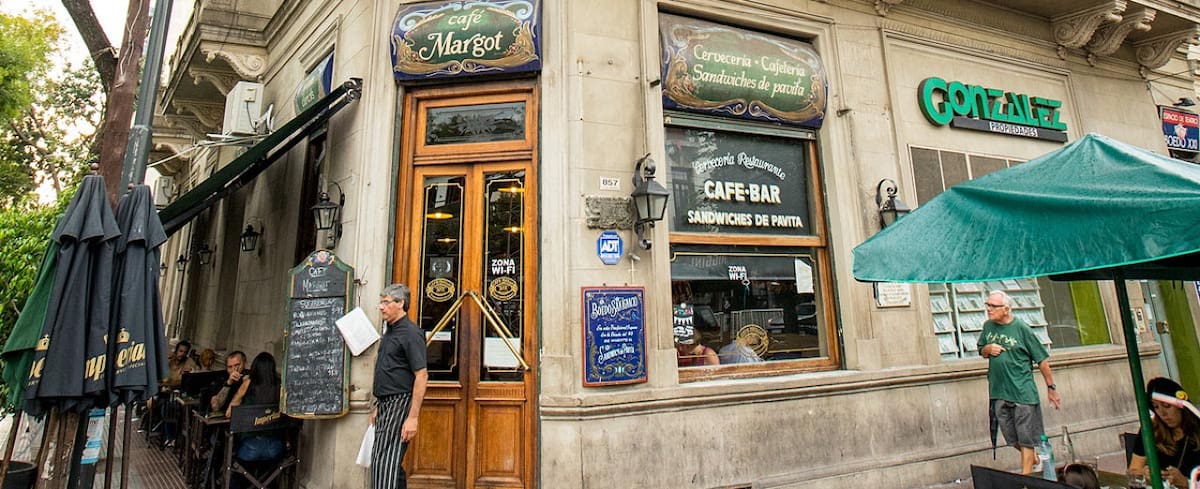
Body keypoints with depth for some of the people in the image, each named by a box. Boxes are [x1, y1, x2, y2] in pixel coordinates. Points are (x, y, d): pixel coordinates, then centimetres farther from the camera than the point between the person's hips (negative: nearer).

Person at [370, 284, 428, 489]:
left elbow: (422, 376, -19)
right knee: (388, 463, 15)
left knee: (384, 463, -10)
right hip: (385, 405, 10)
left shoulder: (411, 333, -13)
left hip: (400, 405, -10)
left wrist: (413, 417, -23)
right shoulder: (389, 332, 16)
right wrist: (377, 407, 22)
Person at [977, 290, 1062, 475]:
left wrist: (1051, 387, -3)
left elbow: (1042, 359, -5)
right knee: (1013, 438, 16)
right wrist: (987, 349, -5)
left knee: (1025, 438, 3)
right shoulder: (988, 326, 4)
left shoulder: (1021, 328, -10)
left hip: (1022, 391, -5)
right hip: (998, 392, 5)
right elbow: (981, 350, 18)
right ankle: (1035, 460, 41)